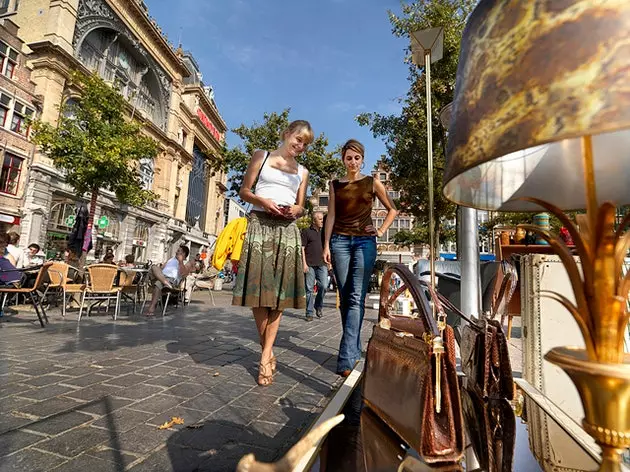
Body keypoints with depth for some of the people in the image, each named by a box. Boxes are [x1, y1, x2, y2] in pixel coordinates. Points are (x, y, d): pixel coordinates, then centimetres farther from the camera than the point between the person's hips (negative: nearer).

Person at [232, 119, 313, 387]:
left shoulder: (302, 172, 20)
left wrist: (295, 210, -5)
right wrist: (262, 200, -12)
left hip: (287, 230, 2)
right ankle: (268, 352, 10)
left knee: (279, 293, -4)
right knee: (258, 289, -5)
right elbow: (244, 191, 8)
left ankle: (265, 357, 2)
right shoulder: (262, 156, 13)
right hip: (260, 224, -2)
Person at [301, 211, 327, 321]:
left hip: (322, 264, 4)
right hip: (310, 264, -4)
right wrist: (304, 263, -9)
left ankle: (318, 306, 17)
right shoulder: (306, 231, 4)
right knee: (309, 289, 0)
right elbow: (302, 248, -1)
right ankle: (309, 313, 9)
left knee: (323, 286, -7)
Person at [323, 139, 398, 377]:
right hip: (340, 241, 2)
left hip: (365, 242, -2)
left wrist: (381, 231, 4)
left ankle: (347, 357, -11)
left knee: (356, 298, -10)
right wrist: (326, 245, -1)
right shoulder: (335, 185, 13)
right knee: (344, 298, 3)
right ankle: (355, 349, 17)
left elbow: (392, 209, 16)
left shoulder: (372, 183, 9)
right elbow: (331, 216, 8)